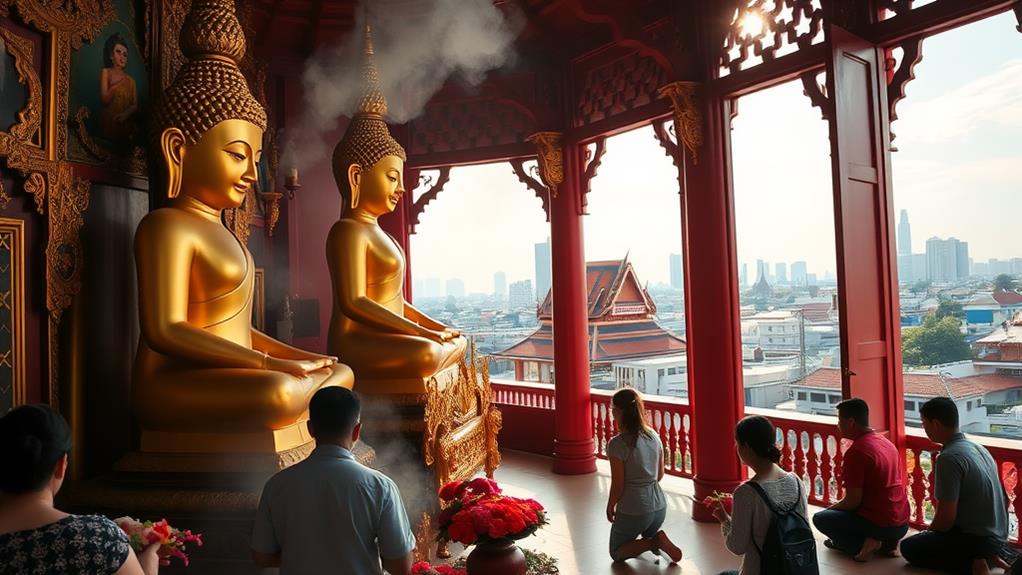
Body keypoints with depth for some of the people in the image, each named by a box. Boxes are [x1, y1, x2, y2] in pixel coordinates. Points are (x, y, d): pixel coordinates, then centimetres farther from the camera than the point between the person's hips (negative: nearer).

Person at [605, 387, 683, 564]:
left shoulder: (617, 444, -19)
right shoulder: (653, 436, 0)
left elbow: (618, 485, -15)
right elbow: (660, 474, 10)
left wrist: (610, 507, 2)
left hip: (633, 511, -6)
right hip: (659, 506, 7)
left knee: (616, 553, 17)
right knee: (645, 533, 36)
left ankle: (654, 542, -5)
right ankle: (656, 539, 6)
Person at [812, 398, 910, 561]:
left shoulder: (855, 452, -19)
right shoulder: (885, 441, 8)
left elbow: (853, 501, -17)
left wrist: (830, 508, 3)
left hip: (880, 524, -8)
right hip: (902, 524, 8)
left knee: (820, 518, 5)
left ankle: (864, 543, -7)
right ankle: (886, 542, 11)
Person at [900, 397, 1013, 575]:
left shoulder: (948, 458, -24)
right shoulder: (979, 448, 5)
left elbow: (946, 518, -23)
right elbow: (1005, 501, 16)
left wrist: (928, 533, -1)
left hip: (975, 538, -9)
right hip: (998, 537, 9)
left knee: (909, 547, 5)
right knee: (933, 534, 29)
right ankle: (987, 557, 11)